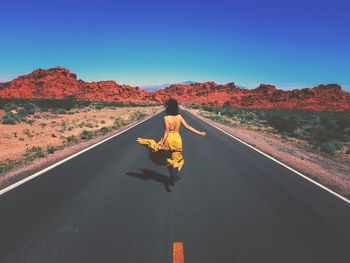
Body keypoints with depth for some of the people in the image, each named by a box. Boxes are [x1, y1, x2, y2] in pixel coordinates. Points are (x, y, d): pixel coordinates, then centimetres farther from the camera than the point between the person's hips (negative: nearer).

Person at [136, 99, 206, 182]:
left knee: (166, 158, 20)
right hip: (177, 139, 3)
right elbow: (188, 127, -5)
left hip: (168, 139, -3)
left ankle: (172, 174, 27)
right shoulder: (179, 116, -6)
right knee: (176, 158, 18)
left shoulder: (166, 118, -18)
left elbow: (166, 132, -22)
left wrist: (161, 144, -19)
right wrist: (199, 133, 4)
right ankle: (175, 171, -9)